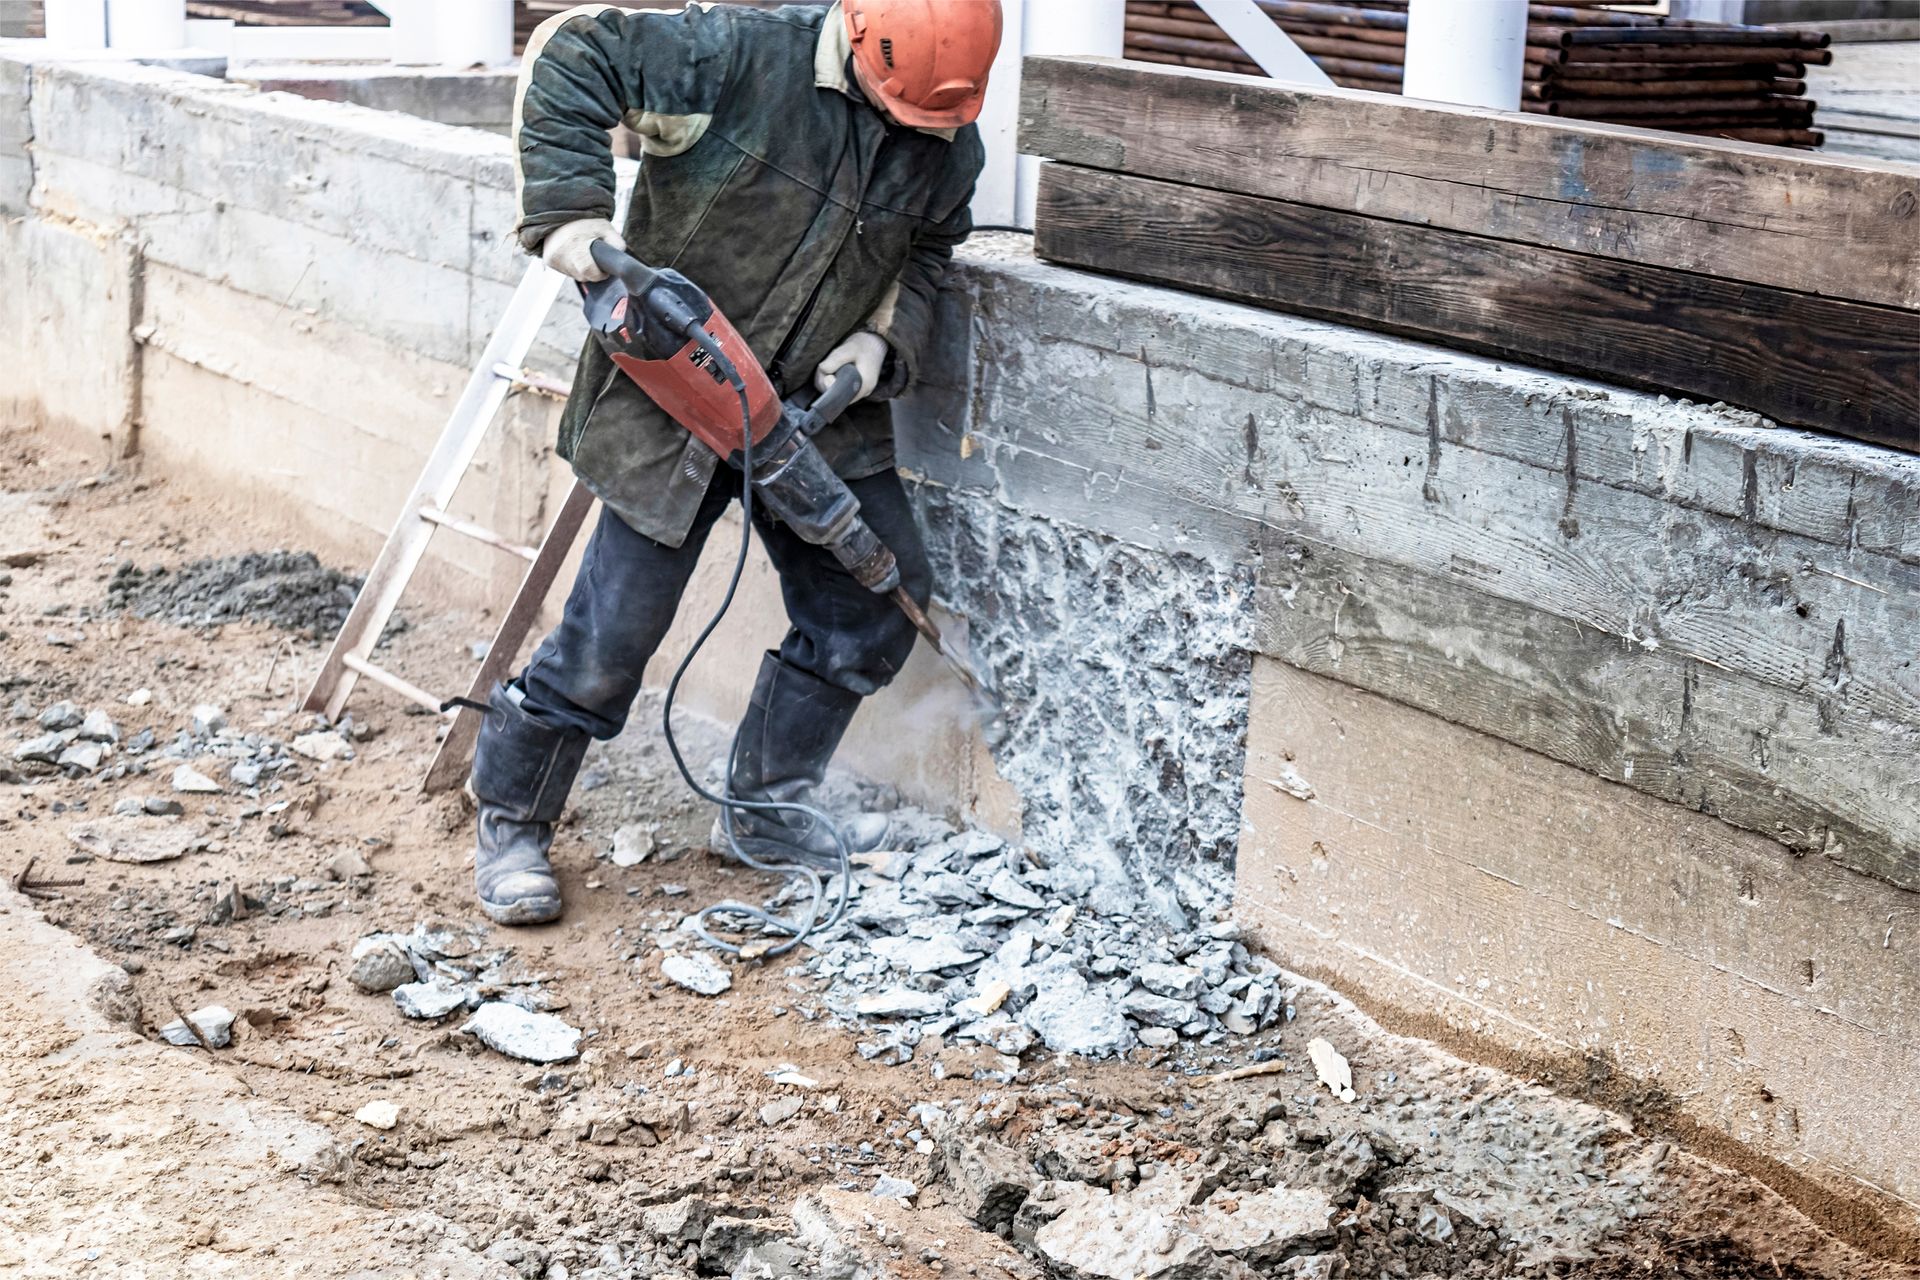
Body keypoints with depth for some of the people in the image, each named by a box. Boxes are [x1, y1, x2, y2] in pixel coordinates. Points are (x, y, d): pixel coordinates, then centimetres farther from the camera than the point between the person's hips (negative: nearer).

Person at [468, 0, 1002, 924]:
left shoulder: (947, 146, -3)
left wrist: (879, 343, -6)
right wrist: (569, 215, -28)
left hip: (818, 407, 6)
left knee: (876, 603, 5)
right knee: (613, 632, -5)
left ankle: (767, 811, 22)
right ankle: (511, 825, 15)